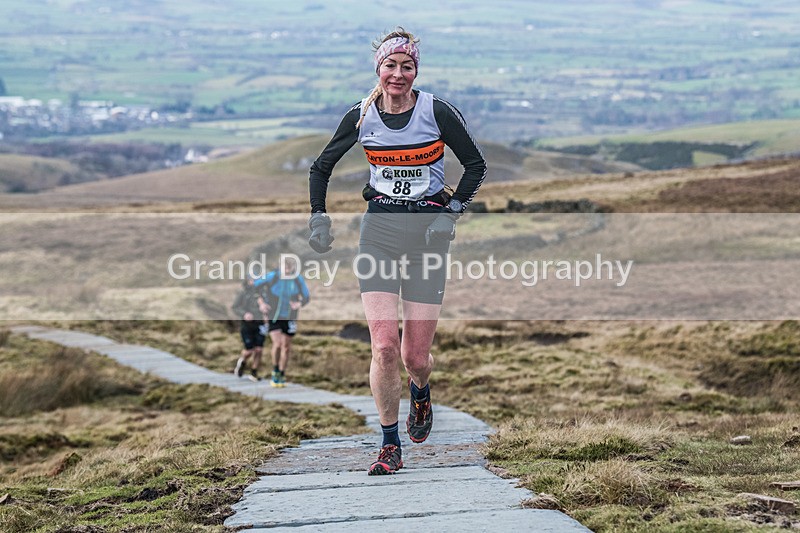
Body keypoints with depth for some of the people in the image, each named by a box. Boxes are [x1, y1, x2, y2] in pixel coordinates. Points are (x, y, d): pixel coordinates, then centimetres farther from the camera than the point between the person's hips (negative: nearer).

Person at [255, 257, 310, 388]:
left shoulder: (298, 279, -10)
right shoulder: (272, 276, -17)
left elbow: (306, 297, 1)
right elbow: (253, 285, -4)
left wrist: (300, 304, -21)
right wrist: (260, 303, -12)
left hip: (289, 317, 3)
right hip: (273, 317, -3)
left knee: (286, 346, 8)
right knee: (277, 344, -17)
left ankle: (282, 375, 25)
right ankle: (275, 371, 6)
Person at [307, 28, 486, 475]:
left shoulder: (437, 112, -6)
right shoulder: (361, 116, 1)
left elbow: (476, 165, 3)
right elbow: (321, 166, 15)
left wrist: (452, 212, -7)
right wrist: (319, 218, 5)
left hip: (428, 232, -1)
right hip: (379, 229, 1)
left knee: (416, 357, -1)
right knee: (384, 346, -12)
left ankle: (421, 393, 38)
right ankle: (390, 448, 1)